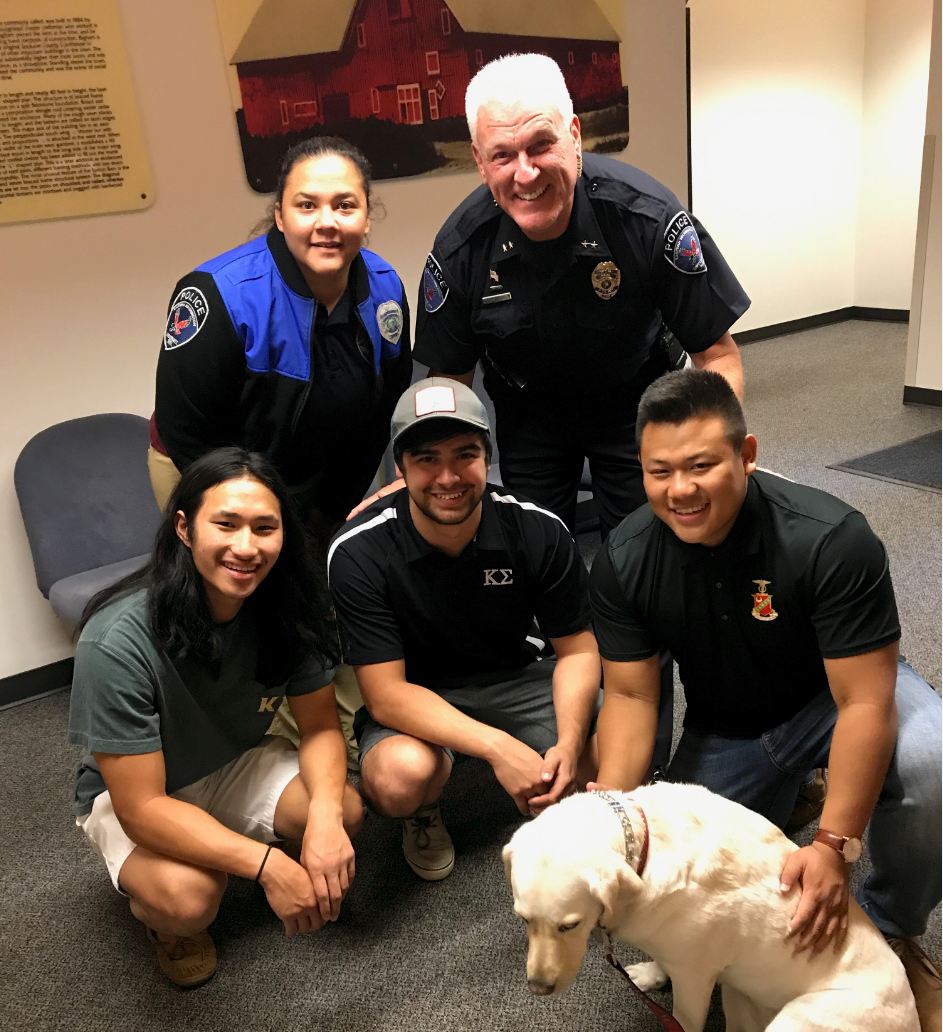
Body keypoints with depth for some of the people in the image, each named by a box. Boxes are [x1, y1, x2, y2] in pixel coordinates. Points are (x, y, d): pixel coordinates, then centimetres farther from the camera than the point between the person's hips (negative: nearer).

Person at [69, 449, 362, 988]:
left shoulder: (287, 605, -20)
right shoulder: (118, 641, -33)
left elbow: (320, 724, -12)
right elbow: (140, 806, -30)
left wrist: (324, 813, -33)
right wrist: (268, 865, -39)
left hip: (239, 762, 4)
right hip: (131, 794, -4)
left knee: (345, 811, -22)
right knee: (190, 898, -32)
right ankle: (156, 907, 6)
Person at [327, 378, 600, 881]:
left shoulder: (540, 531, -15)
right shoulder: (358, 552, -22)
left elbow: (577, 650, -6)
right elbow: (385, 695, -22)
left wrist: (568, 745, -24)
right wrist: (497, 747, -34)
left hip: (515, 681, 2)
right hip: (412, 699, -2)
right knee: (400, 776, -34)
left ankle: (542, 793, 15)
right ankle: (423, 815, 5)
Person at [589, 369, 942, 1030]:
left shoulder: (832, 539, -30)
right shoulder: (623, 563, -19)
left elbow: (864, 701, -29)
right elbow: (631, 695, -13)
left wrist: (834, 846, -36)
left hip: (835, 698, -2)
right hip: (725, 729, 3)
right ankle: (783, 797, 19)